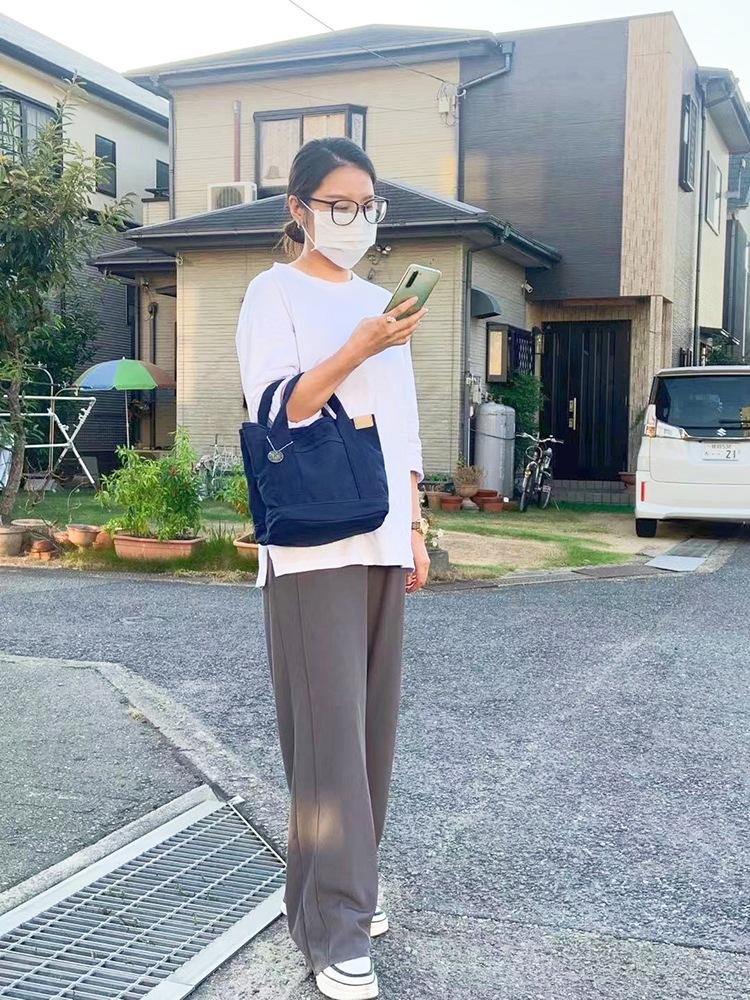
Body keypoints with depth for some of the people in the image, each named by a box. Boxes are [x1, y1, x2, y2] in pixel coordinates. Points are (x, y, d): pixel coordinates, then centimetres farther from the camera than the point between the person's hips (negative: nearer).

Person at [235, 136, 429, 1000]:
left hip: (381, 539, 6)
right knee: (328, 728, -8)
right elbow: (273, 411, -11)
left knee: (371, 722, 7)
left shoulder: (377, 300, 18)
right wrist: (358, 351, -21)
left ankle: (348, 888, 20)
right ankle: (334, 929, -1)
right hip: (312, 542, -6)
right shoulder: (274, 293, 0)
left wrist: (415, 528, 13)